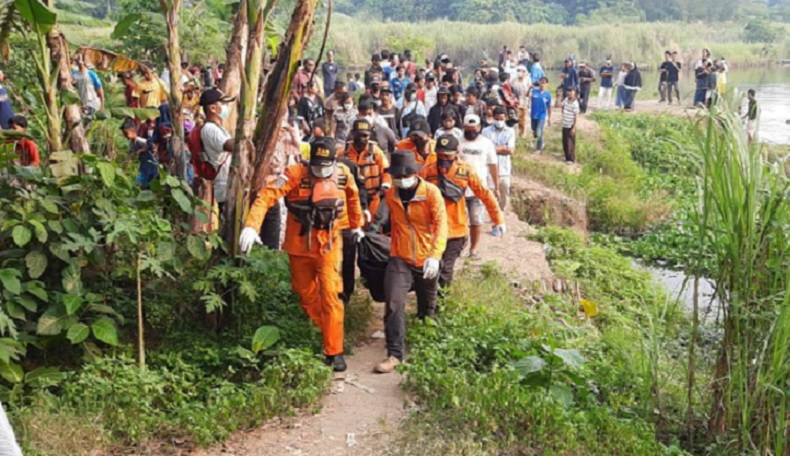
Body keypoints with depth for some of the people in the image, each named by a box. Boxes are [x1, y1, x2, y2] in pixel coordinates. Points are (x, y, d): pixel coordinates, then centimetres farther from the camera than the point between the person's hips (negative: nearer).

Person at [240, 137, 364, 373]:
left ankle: (334, 352, 0)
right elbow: (267, 195, -27)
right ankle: (323, 333, 36)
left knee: (330, 296, -7)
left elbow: (353, 198, 15)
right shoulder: (296, 174, -18)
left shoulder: (344, 176, -7)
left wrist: (357, 225, 27)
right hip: (299, 245, 0)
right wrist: (251, 226, -39)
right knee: (306, 295, 13)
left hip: (328, 245, 1)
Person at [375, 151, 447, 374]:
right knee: (394, 304, -14)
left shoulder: (431, 192, -11)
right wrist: (394, 248, 13)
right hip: (400, 259, 1)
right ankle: (395, 354, -10)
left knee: (427, 307, 16)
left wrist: (435, 256, -30)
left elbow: (441, 224, -19)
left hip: (426, 261, -1)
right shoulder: (390, 195, 1)